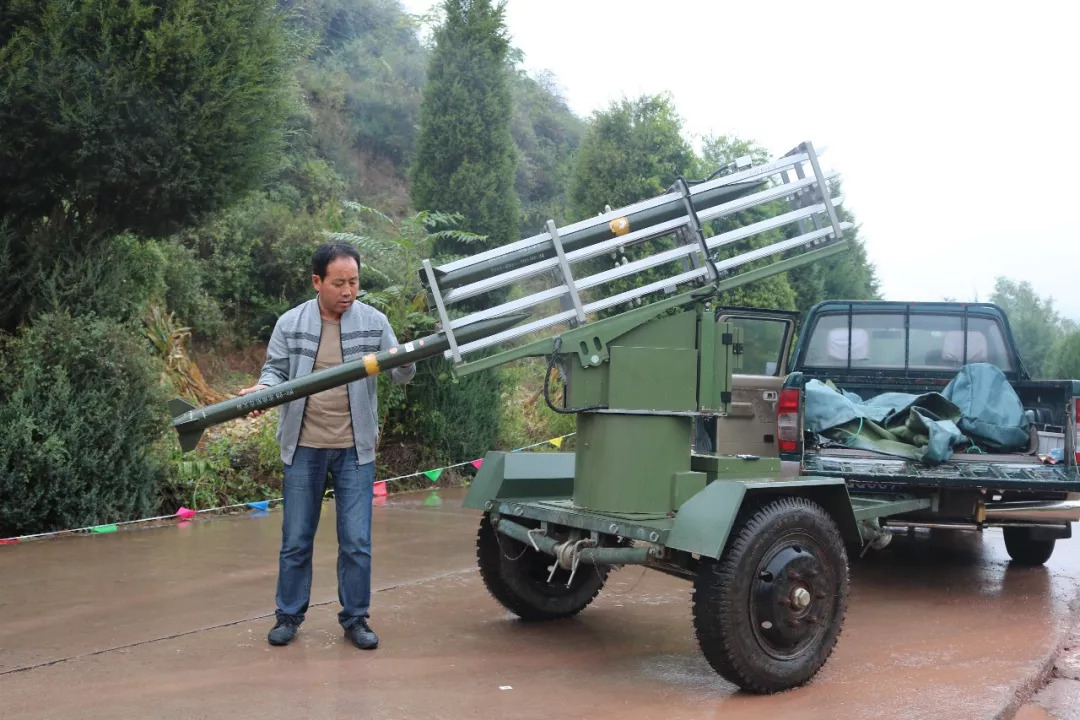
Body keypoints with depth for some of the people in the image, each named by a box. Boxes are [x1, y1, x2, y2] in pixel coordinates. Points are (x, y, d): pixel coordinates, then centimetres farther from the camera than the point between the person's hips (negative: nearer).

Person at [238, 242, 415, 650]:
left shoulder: (374, 322, -1)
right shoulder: (290, 324, 0)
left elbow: (400, 374, 1)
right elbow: (275, 369, 6)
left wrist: (406, 362, -22)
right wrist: (263, 388, -16)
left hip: (355, 449, 0)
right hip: (304, 448, 0)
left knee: (356, 541, 3)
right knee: (296, 539, 9)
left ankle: (355, 618, 17)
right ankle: (289, 616, 23)